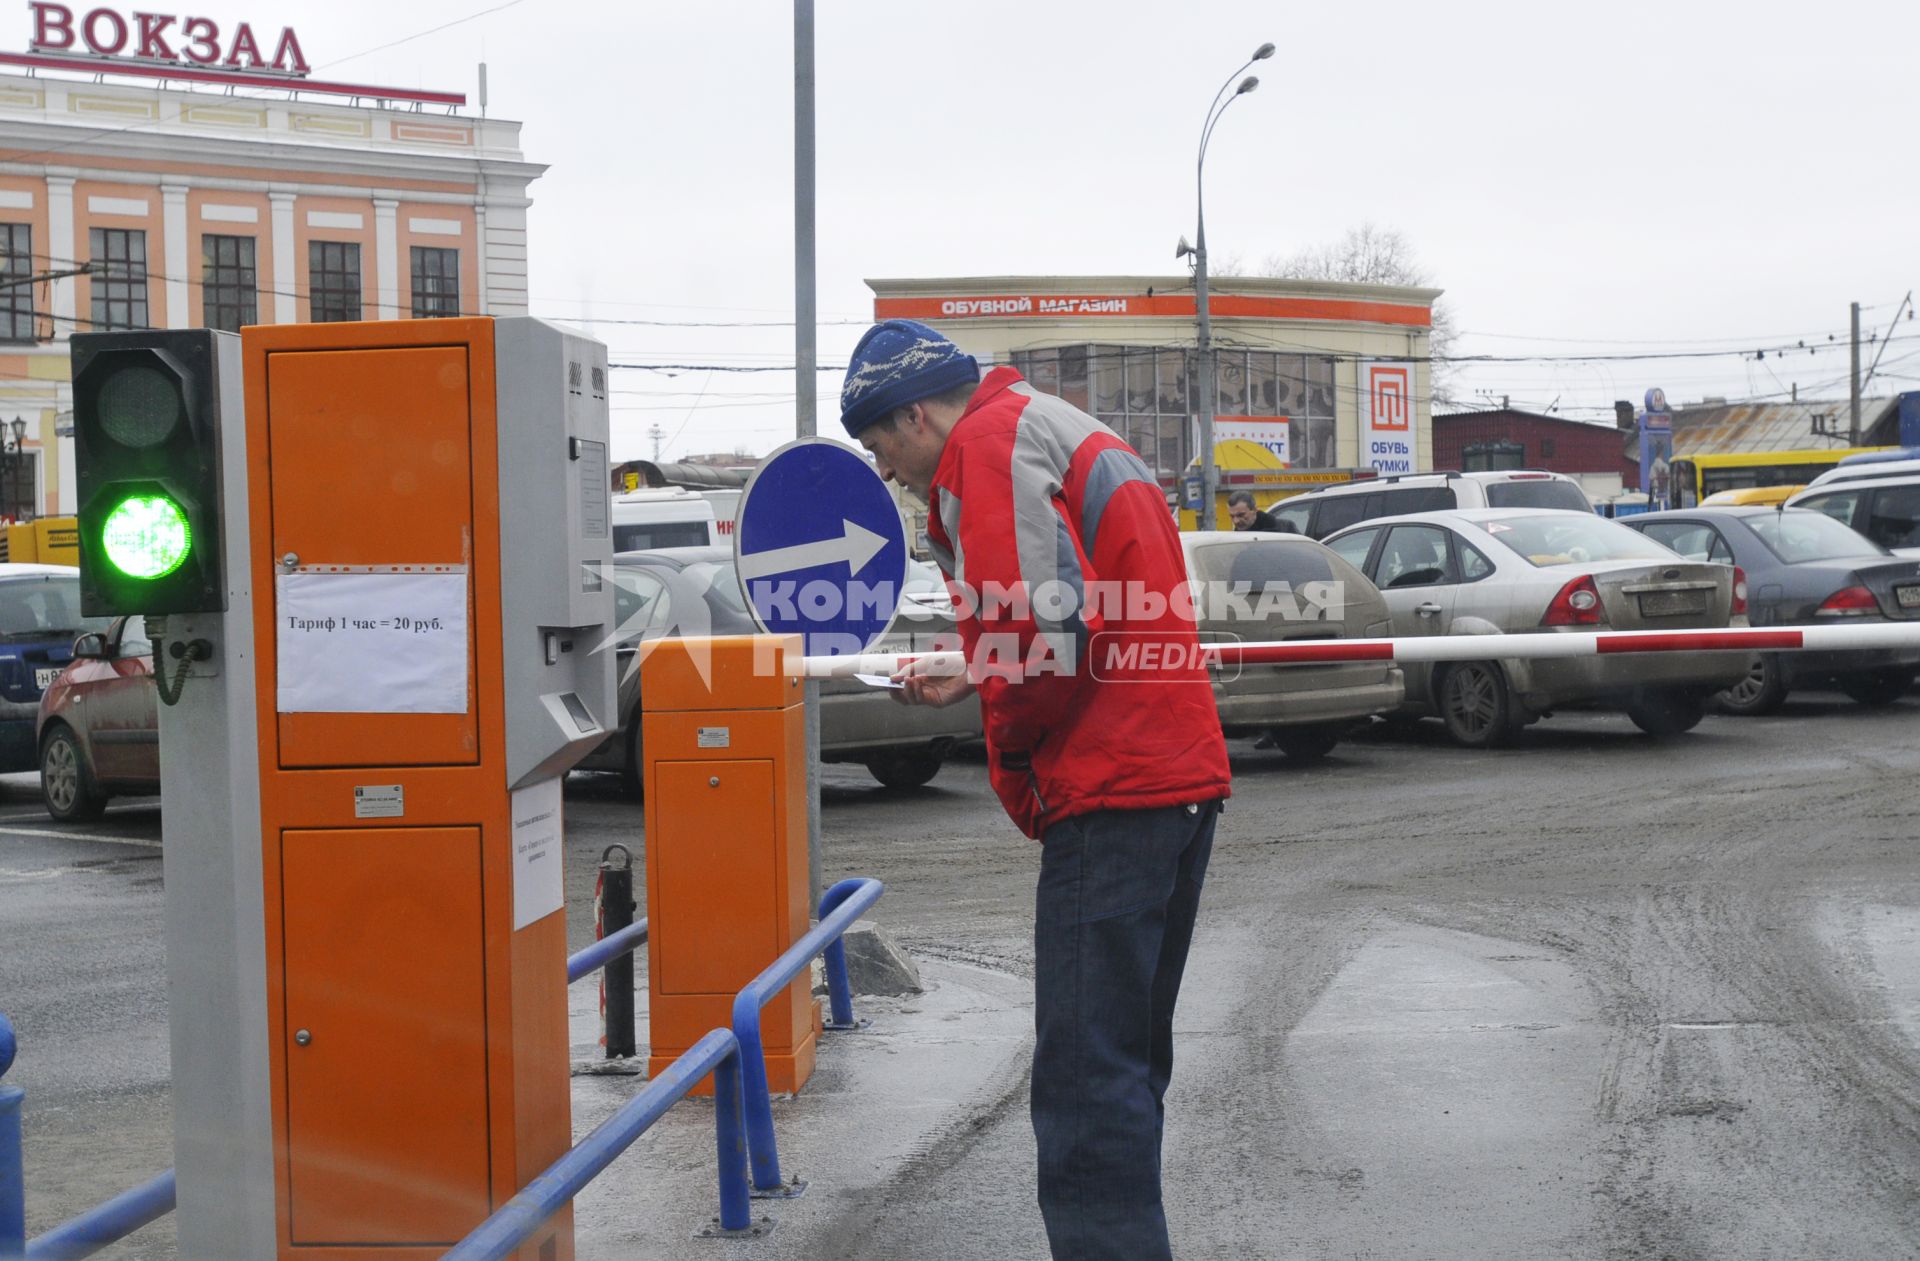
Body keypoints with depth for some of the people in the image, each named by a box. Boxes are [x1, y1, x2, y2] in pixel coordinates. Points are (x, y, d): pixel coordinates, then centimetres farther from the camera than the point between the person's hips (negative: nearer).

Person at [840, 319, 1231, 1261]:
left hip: (1112, 794, -11)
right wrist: (972, 684, 27)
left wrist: (1011, 753, -4)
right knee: (1127, 1060, 18)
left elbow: (1048, 625, -19)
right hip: (1183, 779, 11)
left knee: (1087, 1076, -10)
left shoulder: (988, 445, -7)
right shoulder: (1066, 435, 24)